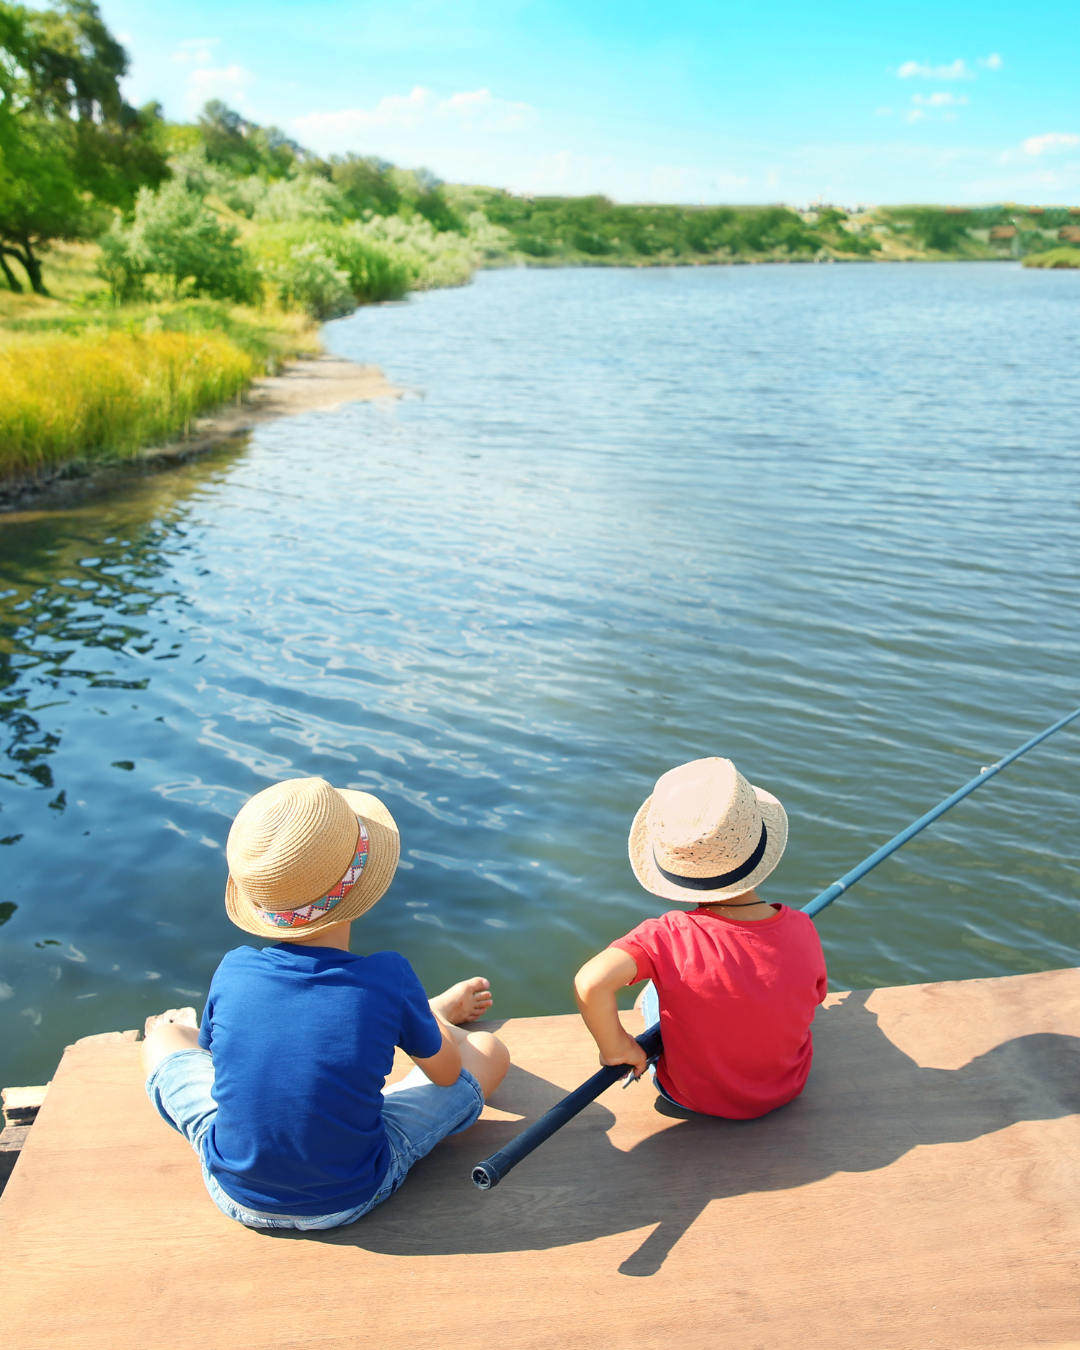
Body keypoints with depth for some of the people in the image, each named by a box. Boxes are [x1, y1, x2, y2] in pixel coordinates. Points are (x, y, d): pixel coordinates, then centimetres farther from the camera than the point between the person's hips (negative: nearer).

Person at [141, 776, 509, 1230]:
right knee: (491, 1051, 11)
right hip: (351, 1199, -1)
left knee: (165, 1037, 25)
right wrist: (425, 1019, 17)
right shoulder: (388, 978, -24)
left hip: (236, 1194, 2)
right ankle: (436, 1017, 46)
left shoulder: (232, 973, -18)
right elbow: (446, 1073, -5)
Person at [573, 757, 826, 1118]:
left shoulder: (668, 938, -33)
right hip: (788, 1089, 3)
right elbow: (813, 998, -5)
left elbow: (590, 982, -46)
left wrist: (615, 1047, -28)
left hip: (695, 1098, -2)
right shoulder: (801, 930, -22)